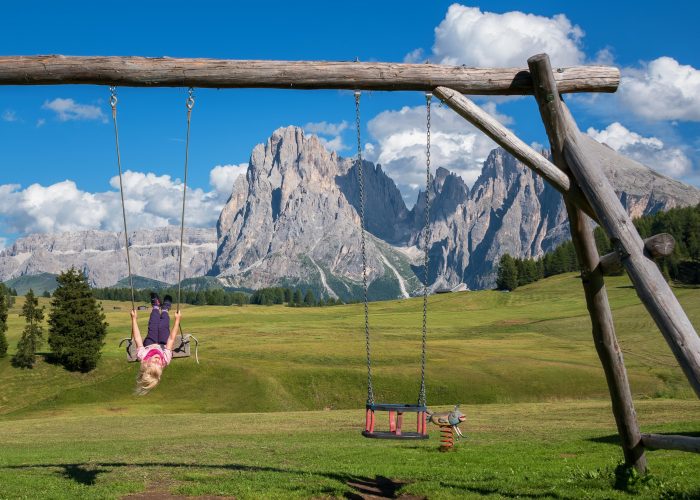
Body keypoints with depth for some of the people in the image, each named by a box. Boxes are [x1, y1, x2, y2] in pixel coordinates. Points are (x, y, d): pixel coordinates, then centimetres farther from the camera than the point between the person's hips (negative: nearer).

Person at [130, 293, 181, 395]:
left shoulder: (142, 357, -49)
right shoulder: (166, 359, -50)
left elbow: (137, 338, -39)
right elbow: (171, 339, -41)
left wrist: (134, 319, -32)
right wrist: (177, 320, -35)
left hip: (149, 344, 1)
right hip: (163, 345, -1)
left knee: (153, 326, 17)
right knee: (163, 326, 15)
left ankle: (156, 307, 48)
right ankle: (165, 309, 48)